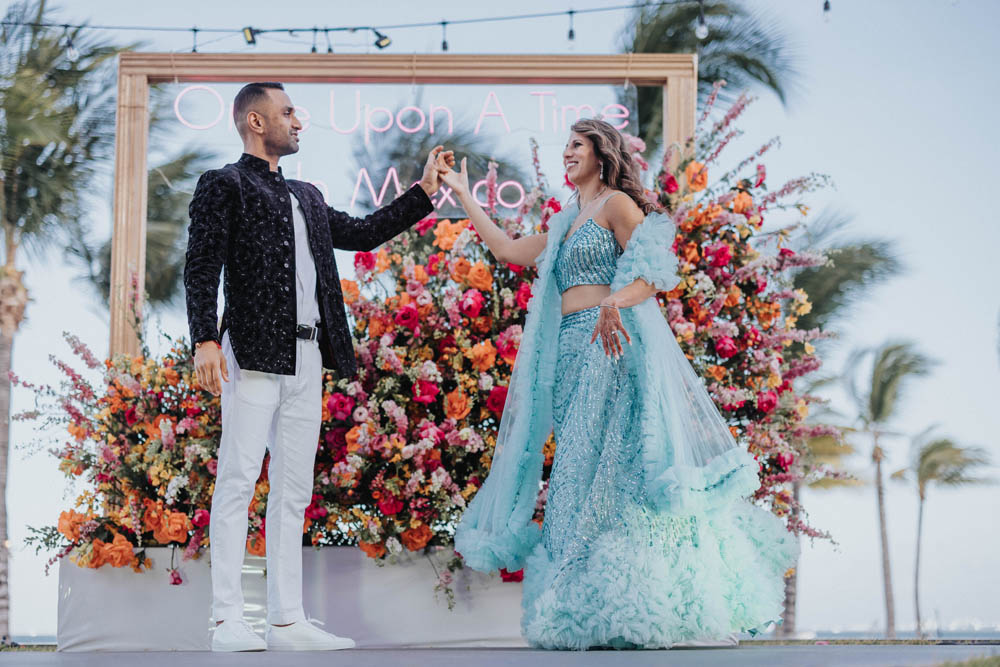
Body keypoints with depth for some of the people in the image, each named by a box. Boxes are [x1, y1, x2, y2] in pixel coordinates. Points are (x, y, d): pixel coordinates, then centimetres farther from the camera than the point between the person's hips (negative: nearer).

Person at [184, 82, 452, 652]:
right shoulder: (224, 186, 1)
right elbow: (202, 268, -7)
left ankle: (288, 621, 9)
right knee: (239, 481, -10)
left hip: (307, 359, 8)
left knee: (294, 492, 7)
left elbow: (361, 234, 29)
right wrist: (204, 341, -18)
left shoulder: (306, 197, 25)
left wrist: (425, 192, 26)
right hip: (255, 353, -8)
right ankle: (229, 621, -11)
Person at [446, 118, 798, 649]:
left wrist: (614, 303, -29)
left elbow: (652, 273, -10)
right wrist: (462, 194, 32)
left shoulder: (617, 204, 1)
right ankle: (590, 607, 1)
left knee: (605, 465, -13)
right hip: (573, 353, 8)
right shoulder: (566, 225, 25)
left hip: (612, 344, -8)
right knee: (583, 469, 2)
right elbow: (507, 250, 28)